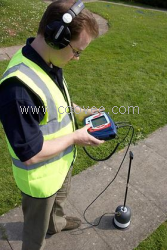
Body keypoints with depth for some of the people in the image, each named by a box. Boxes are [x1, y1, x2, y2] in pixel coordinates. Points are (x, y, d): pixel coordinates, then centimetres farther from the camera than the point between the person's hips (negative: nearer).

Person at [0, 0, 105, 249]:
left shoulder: (50, 62, -10)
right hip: (41, 177, -8)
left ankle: (56, 222, 69)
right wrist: (75, 137, -21)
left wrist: (79, 112, -4)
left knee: (59, 199, 38)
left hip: (62, 161, 8)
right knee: (37, 225, 24)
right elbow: (31, 154, -32)